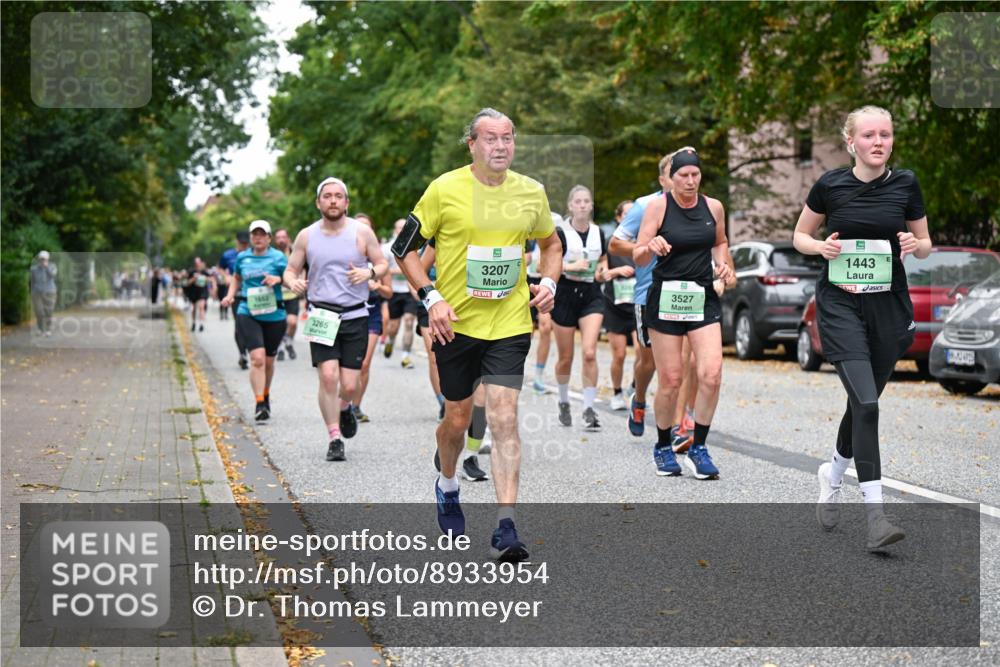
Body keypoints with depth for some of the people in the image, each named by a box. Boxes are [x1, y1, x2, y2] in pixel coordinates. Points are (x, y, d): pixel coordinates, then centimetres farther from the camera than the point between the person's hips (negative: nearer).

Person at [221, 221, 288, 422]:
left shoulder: (278, 257, 0)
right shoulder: (242, 257, 7)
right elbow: (236, 277, 25)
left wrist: (278, 279, -19)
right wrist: (230, 295, 9)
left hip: (274, 316, 0)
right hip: (248, 314, 0)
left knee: (269, 361, 13)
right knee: (257, 358, -17)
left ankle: (265, 396, 39)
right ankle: (259, 405, -15)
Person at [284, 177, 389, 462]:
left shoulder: (362, 233, 1)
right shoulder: (306, 236, 4)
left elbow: (383, 264, 7)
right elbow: (290, 270, 11)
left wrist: (369, 272, -16)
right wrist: (293, 283, -13)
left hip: (355, 316, 0)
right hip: (321, 317, 0)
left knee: (349, 385, -3)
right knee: (328, 376, -14)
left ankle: (344, 408, 35)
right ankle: (334, 439, -3)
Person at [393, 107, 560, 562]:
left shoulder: (532, 193, 3)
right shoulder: (445, 189, -6)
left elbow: (551, 243, 21)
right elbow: (404, 248, 0)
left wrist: (548, 282, 3)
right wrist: (431, 298, -10)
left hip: (510, 324, 1)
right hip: (456, 323, -1)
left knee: (504, 419, -10)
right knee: (457, 418, 11)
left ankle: (505, 528, -12)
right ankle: (447, 485, 43)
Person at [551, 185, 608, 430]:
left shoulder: (598, 233, 7)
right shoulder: (560, 233, -6)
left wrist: (602, 270, 0)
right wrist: (571, 266, -20)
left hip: (591, 295, 2)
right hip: (565, 295, -2)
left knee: (589, 353, -14)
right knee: (565, 358, 8)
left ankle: (589, 409, -9)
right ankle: (564, 402, 32)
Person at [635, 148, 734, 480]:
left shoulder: (713, 207, 5)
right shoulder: (658, 206, -5)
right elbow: (637, 257, -7)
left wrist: (723, 263, 5)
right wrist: (651, 246, -29)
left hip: (704, 298, 3)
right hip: (666, 298, -3)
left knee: (711, 375, -12)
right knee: (670, 380, 0)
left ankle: (698, 448, 2)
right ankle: (663, 447, 21)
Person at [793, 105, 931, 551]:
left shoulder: (906, 184, 1)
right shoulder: (830, 185, -3)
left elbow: (925, 246, 10)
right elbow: (800, 236, 10)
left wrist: (914, 244, -12)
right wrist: (821, 246, -11)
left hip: (889, 306, 3)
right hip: (840, 305, -3)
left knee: (864, 403, 14)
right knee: (866, 403, -17)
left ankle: (833, 475, 42)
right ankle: (875, 514, -16)